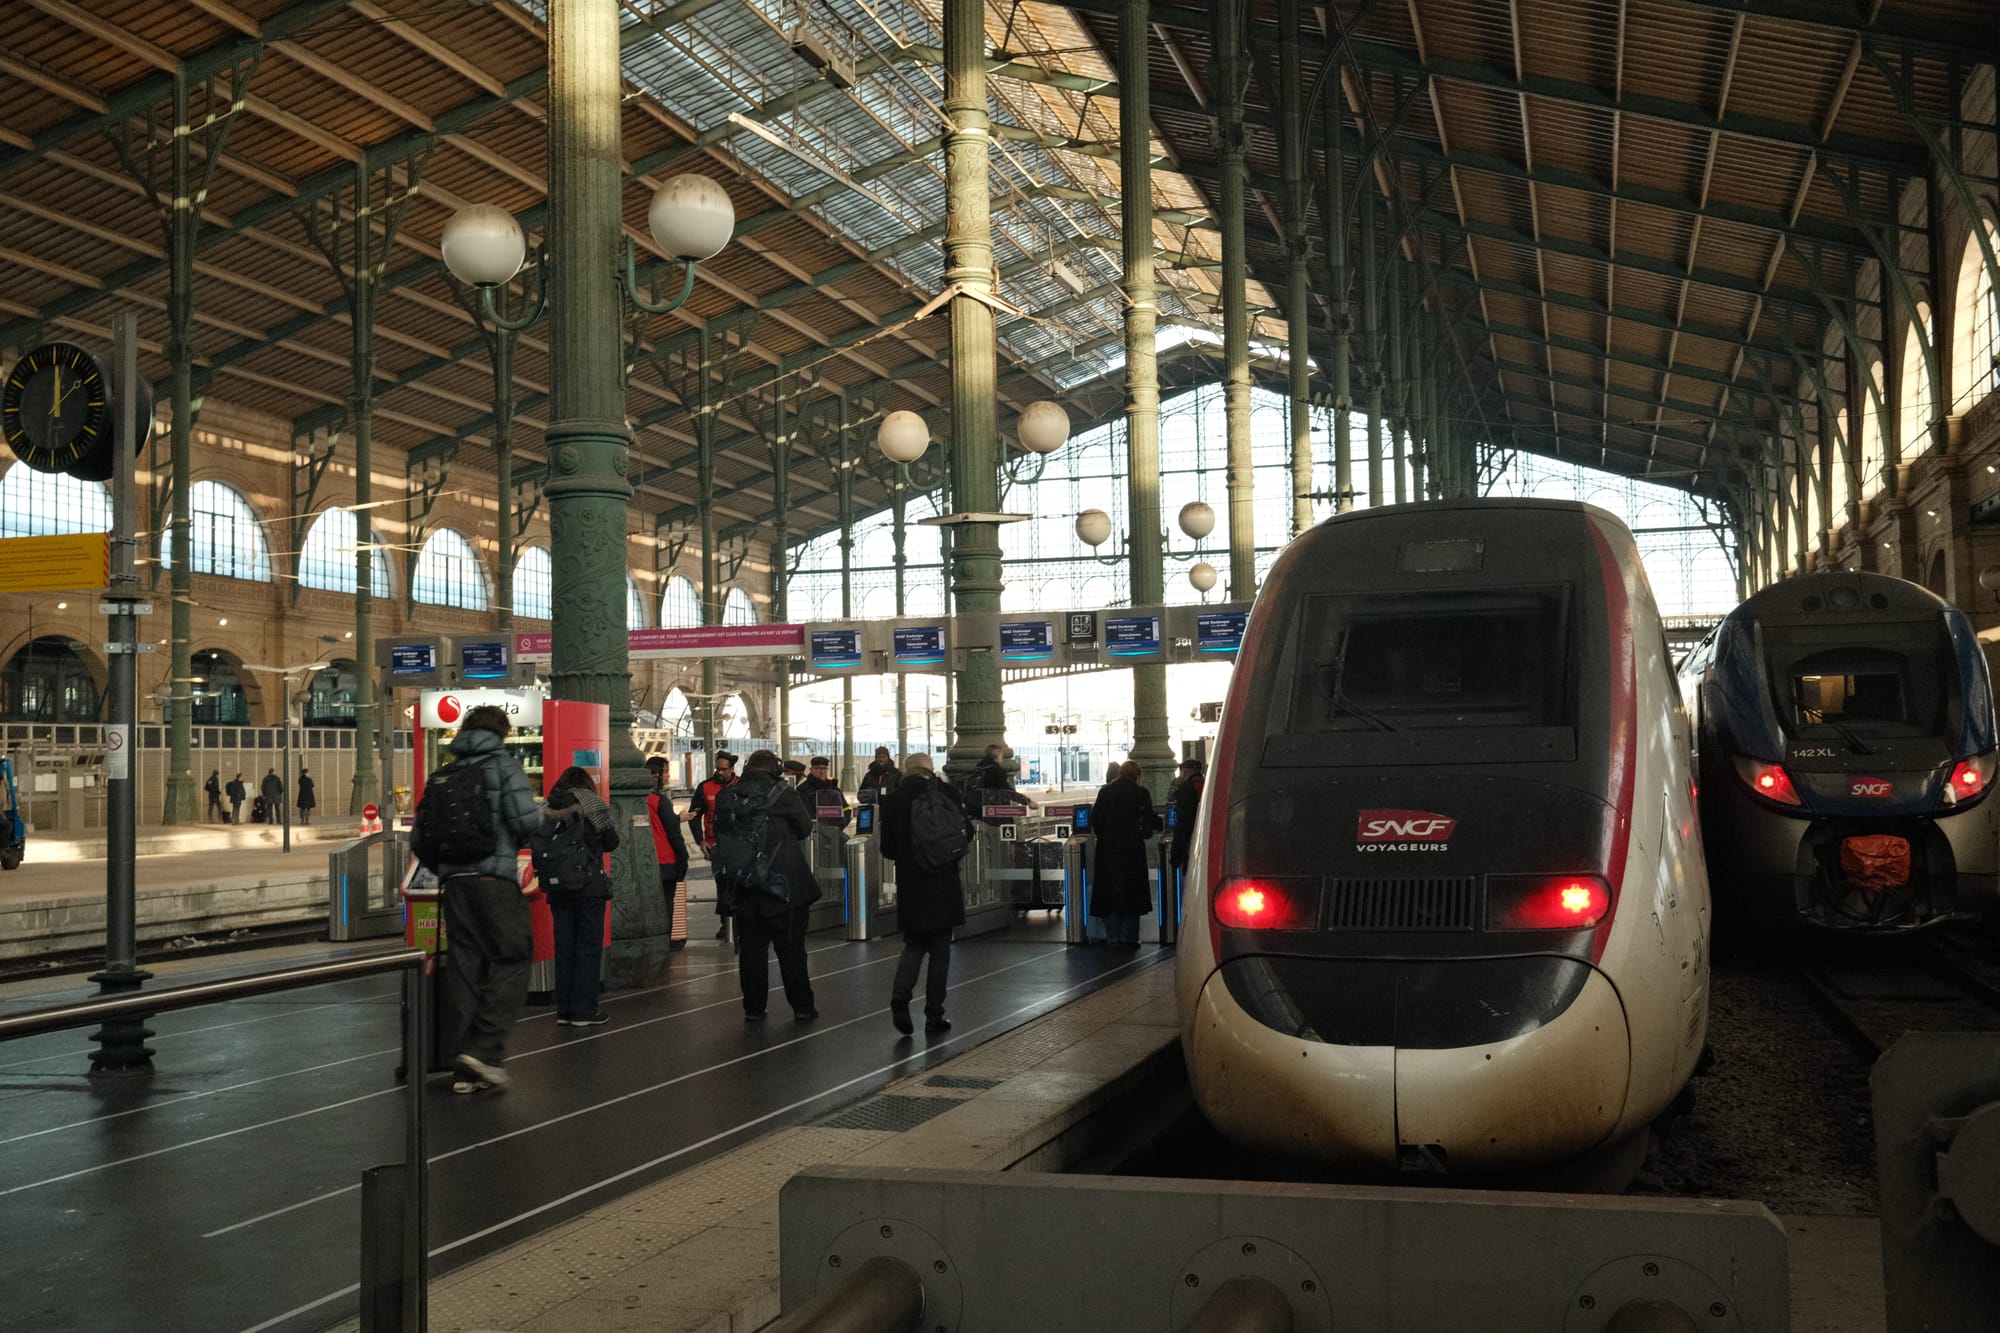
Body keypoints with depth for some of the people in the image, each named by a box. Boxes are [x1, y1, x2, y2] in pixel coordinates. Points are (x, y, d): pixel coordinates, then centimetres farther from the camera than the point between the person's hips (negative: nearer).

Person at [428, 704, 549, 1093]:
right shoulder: (503, 764, 0)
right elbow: (526, 819, -12)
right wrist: (545, 815, 9)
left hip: (454, 881, 6)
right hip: (494, 876, -6)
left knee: (467, 969, 9)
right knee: (510, 961, 1)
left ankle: (468, 1069, 10)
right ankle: (484, 1048, -14)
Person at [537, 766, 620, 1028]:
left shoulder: (547, 809, 7)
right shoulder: (593, 805, -2)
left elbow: (538, 846, 2)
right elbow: (612, 843, 3)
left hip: (556, 887, 4)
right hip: (589, 885, -4)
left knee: (564, 945, 10)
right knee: (589, 945, 2)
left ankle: (564, 1010, 13)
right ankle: (584, 1010, 0)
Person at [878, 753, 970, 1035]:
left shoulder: (892, 799, 0)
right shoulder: (945, 791, -5)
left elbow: (887, 849, 2)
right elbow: (967, 833, -3)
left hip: (909, 883, 2)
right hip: (943, 882, -2)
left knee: (914, 943, 16)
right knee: (940, 948, 7)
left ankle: (900, 996, -7)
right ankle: (934, 1015, 8)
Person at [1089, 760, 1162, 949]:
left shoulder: (1105, 792, 0)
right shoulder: (1141, 793, -2)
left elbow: (1095, 819, -2)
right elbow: (1151, 819, 2)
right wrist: (1160, 825, 23)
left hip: (1109, 849, 1)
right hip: (1133, 848, -1)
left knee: (1110, 892, 6)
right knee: (1132, 891, 6)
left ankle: (1112, 938, 3)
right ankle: (1129, 937, 3)